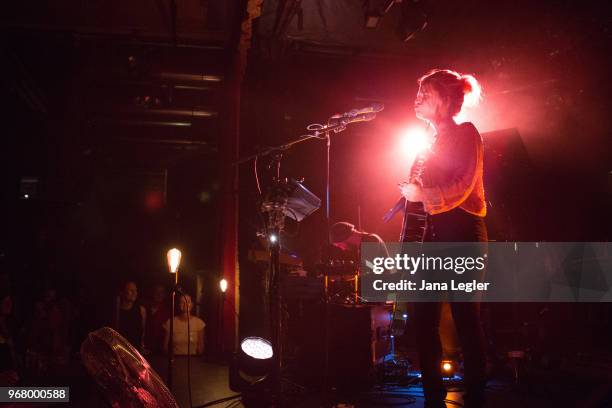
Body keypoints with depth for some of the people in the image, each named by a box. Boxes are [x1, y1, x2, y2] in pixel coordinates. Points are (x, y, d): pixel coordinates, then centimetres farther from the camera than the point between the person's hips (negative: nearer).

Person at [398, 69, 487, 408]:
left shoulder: (465, 133, -2)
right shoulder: (436, 141, 22)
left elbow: (462, 187, -15)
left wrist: (421, 194, -11)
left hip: (461, 233, -9)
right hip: (436, 233, 9)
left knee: (466, 319, -6)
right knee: (424, 317, 7)